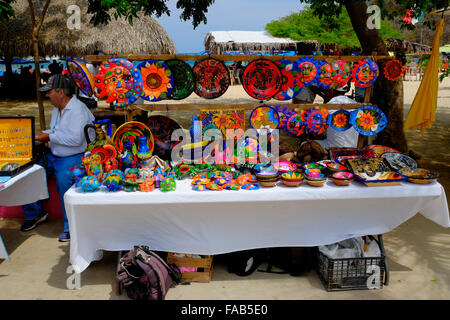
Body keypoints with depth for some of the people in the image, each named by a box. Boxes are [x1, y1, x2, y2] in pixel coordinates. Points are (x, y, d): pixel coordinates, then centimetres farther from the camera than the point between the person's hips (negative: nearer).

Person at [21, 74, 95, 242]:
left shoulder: (78, 109, -16)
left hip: (72, 157, -9)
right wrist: (41, 134, 7)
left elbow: (76, 139, -26)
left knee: (63, 180, -34)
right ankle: (34, 213, 14)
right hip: (53, 156, 9)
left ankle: (71, 227, -21)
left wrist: (50, 137, -19)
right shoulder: (57, 109, 15)